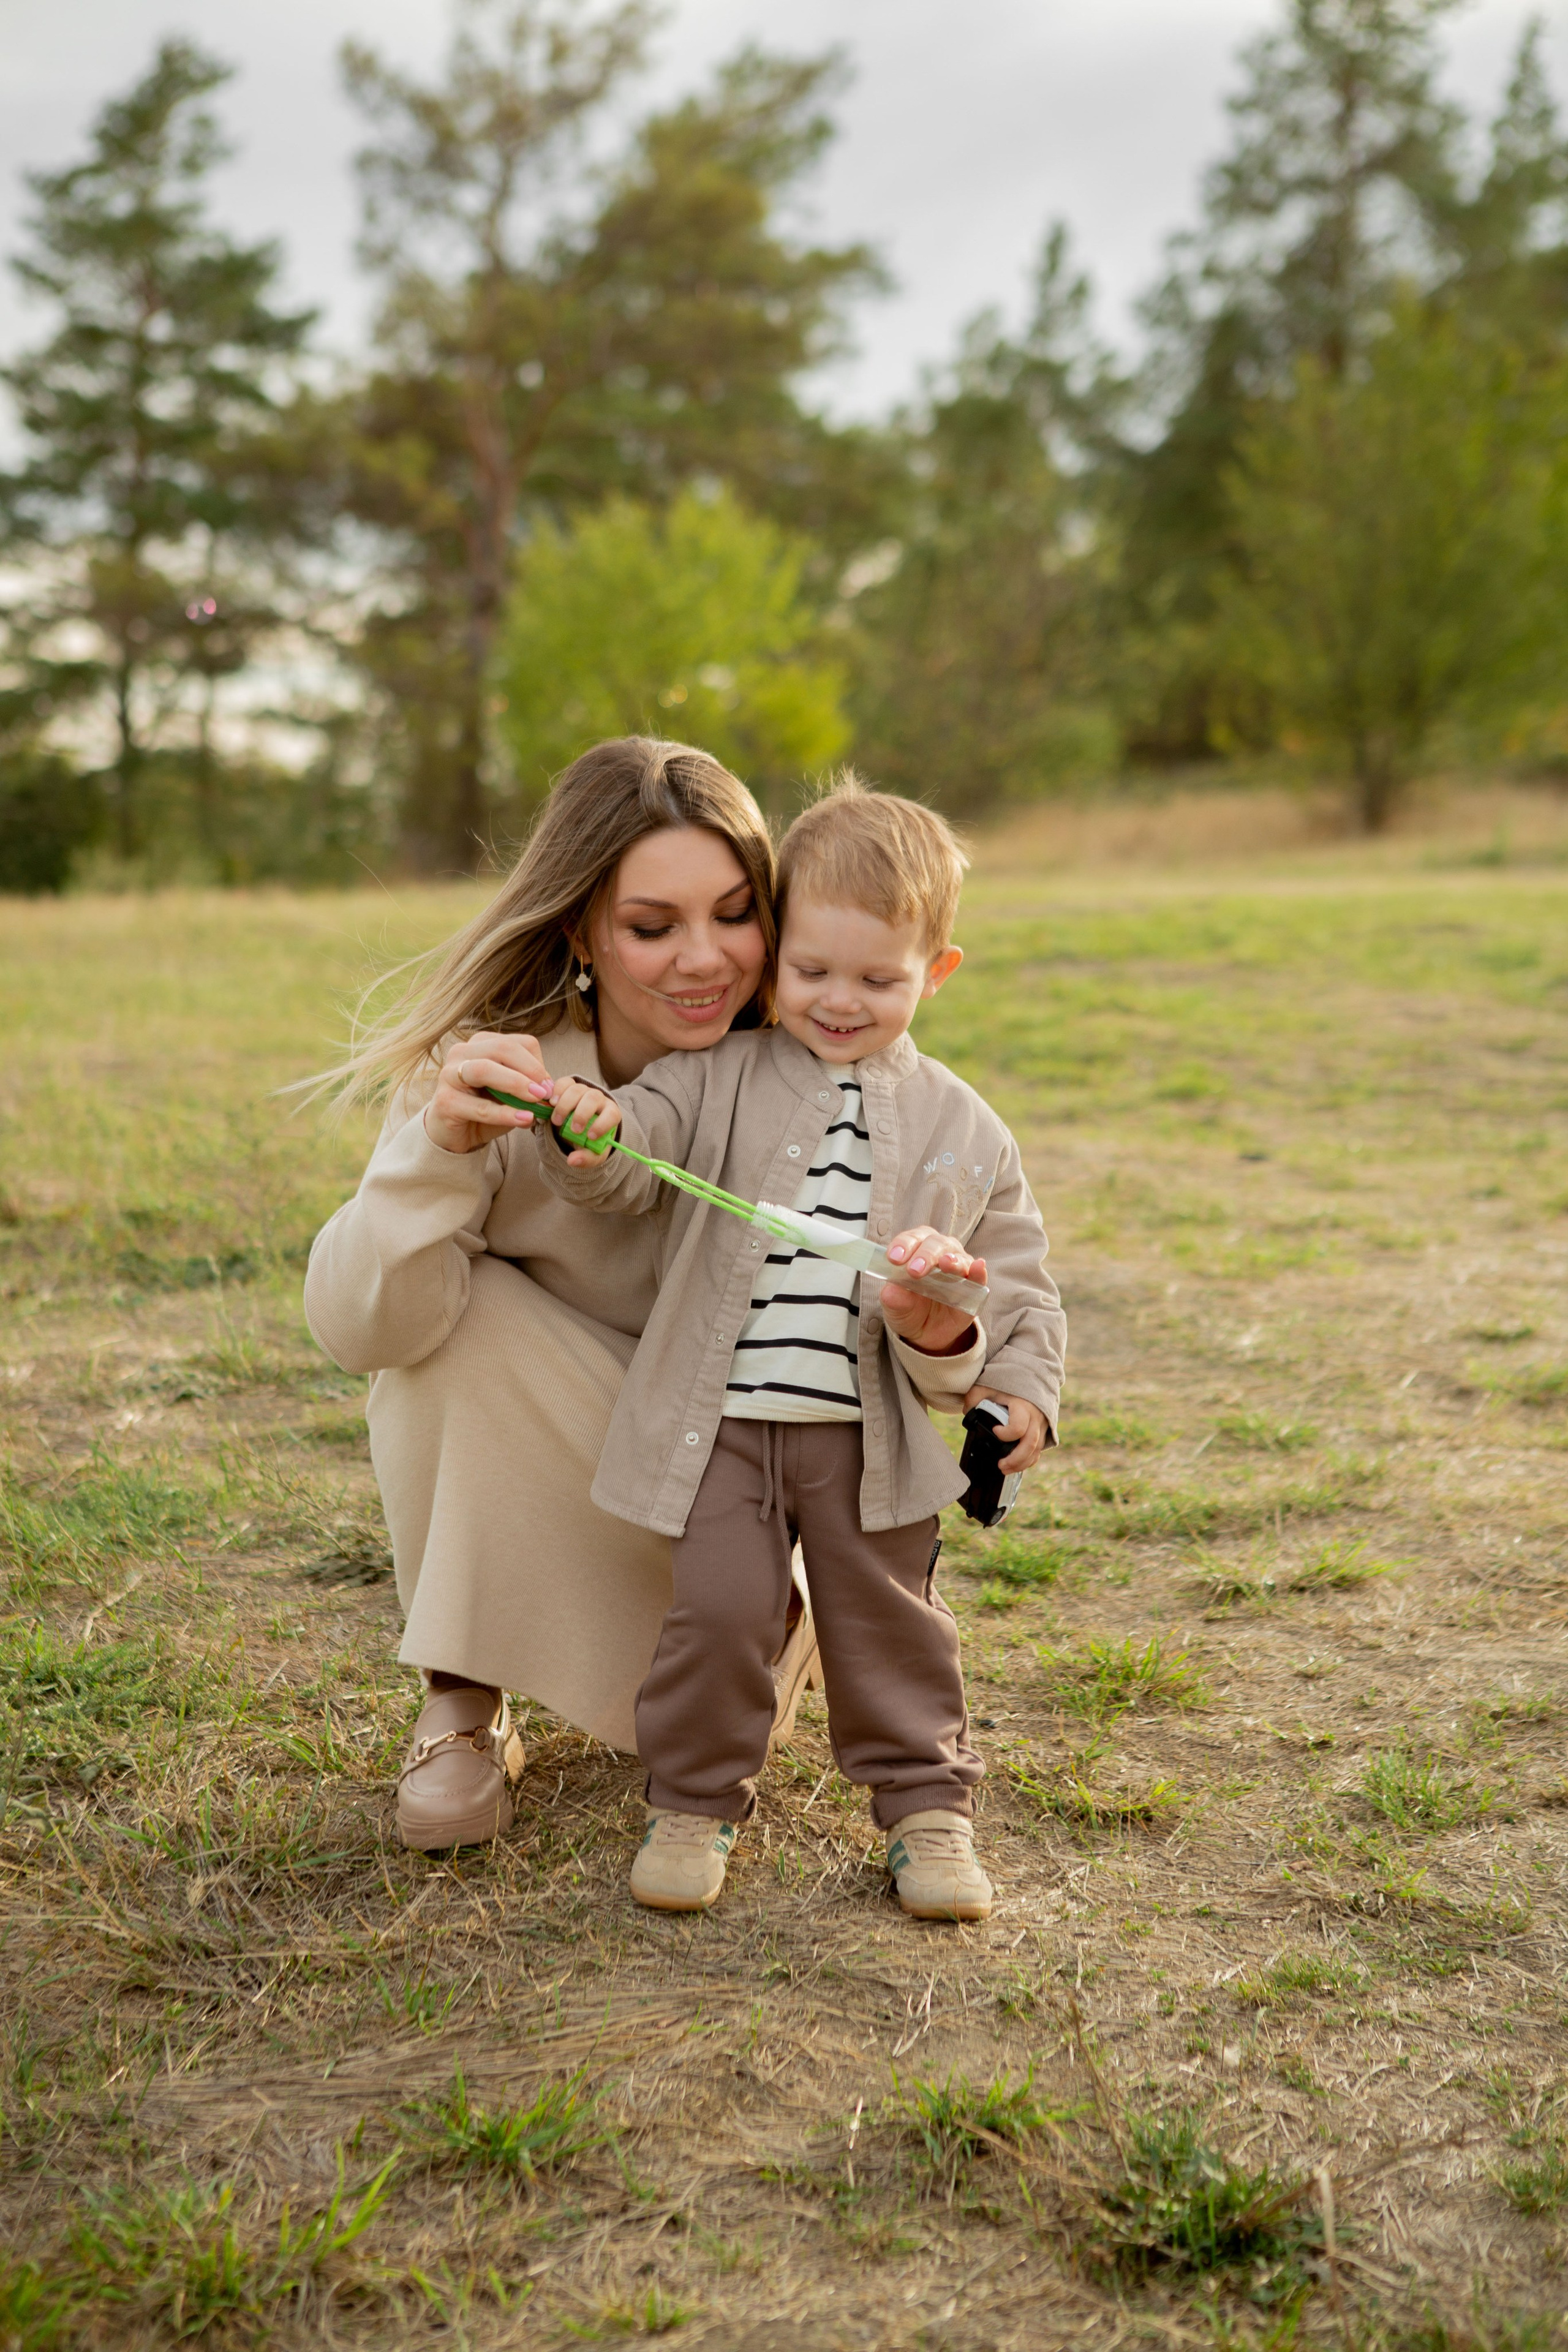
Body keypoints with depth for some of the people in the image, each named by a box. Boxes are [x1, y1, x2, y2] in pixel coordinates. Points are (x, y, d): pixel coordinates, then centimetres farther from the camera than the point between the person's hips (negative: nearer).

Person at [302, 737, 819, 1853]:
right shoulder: (502, 1070, -21)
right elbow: (360, 1329, -29)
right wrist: (440, 1147, -46)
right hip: (530, 1467, 0)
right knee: (463, 1314, -29)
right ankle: (466, 1702, -12)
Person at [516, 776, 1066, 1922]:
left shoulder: (962, 1127, 6)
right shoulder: (720, 1082, 3)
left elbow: (1021, 1276, 9)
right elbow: (635, 1162, -9)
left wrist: (1020, 1388, -7)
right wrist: (591, 1132, -32)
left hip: (877, 1428, 1)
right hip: (722, 1418, -1)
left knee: (890, 1619, 8)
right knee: (719, 1610, -6)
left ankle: (926, 1802, 25)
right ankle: (699, 1800, 15)